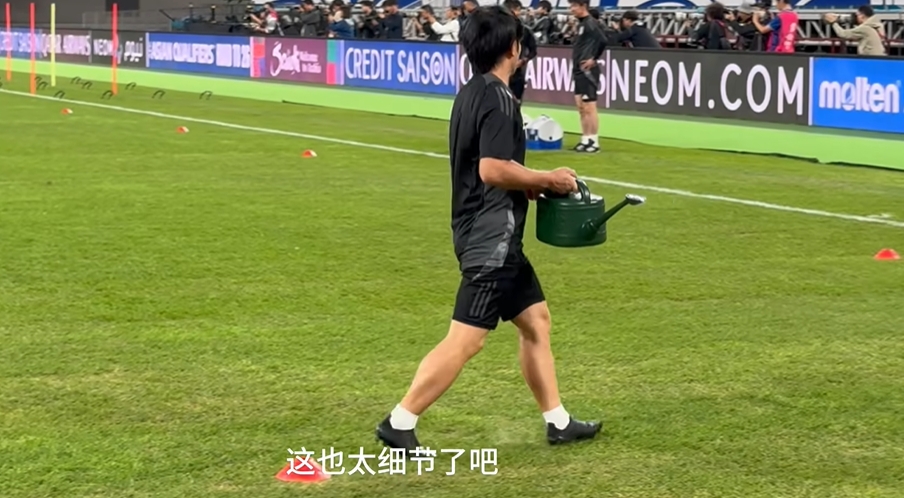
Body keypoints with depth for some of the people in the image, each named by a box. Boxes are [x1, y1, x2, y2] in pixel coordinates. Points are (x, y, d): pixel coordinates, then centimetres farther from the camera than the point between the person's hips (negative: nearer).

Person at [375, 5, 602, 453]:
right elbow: (493, 169, -26)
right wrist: (548, 179, -13)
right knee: (465, 340, -8)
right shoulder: (497, 98, -17)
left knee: (535, 320, 16)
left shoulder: (470, 94, 12)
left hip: (488, 233, 11)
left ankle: (558, 422, 23)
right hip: (490, 237, -11)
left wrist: (529, 185, 14)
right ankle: (399, 423, -5)